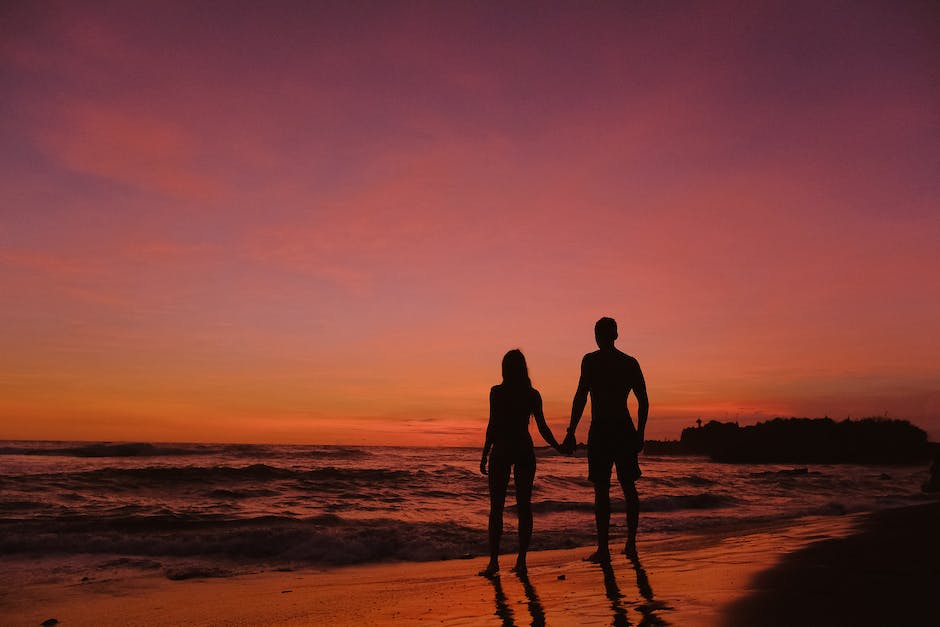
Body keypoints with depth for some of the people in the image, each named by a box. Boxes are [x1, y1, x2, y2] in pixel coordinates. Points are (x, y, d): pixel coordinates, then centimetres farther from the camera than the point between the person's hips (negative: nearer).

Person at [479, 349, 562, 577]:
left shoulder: (497, 392, -5)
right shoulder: (533, 395, 3)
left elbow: (493, 425, -8)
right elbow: (543, 428, 3)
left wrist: (485, 454, -2)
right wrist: (559, 448, 17)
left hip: (501, 451, -3)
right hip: (525, 451, 3)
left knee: (496, 507, 2)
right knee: (524, 506, 8)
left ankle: (494, 560, -3)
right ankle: (521, 560, 9)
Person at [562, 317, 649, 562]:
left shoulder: (592, 360, -4)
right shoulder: (631, 363, 9)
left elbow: (581, 397, -12)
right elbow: (644, 402, 9)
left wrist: (570, 433, -11)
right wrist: (639, 434, 15)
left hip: (600, 431, -5)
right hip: (625, 430, 5)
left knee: (602, 490, -2)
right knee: (629, 487, 14)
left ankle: (603, 548, -1)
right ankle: (631, 543, 19)